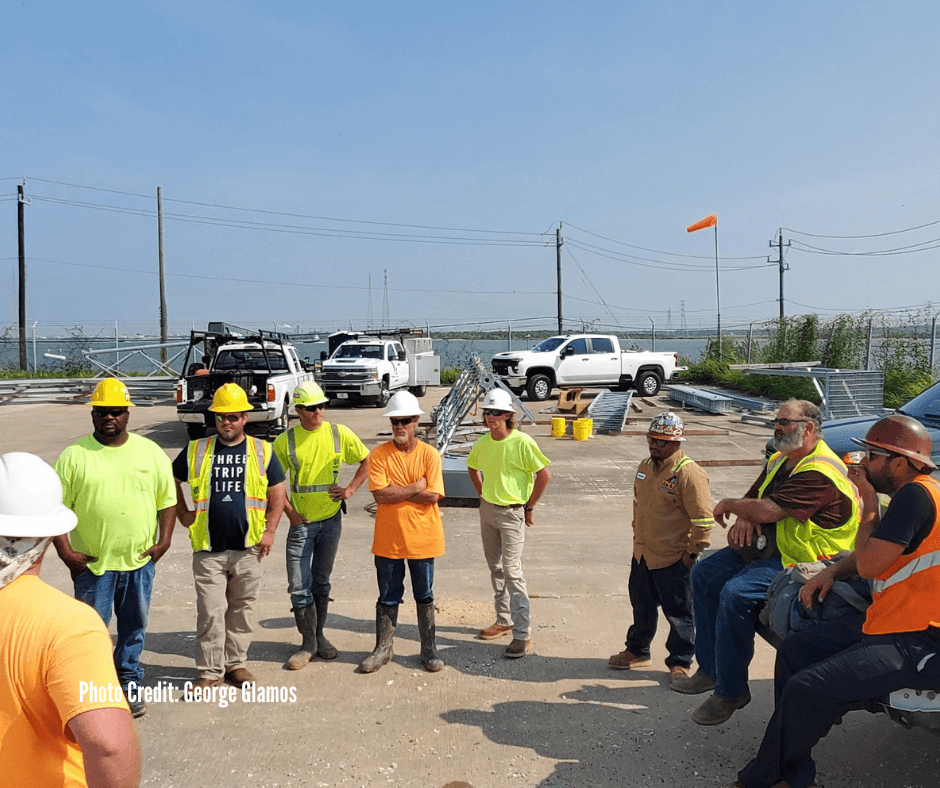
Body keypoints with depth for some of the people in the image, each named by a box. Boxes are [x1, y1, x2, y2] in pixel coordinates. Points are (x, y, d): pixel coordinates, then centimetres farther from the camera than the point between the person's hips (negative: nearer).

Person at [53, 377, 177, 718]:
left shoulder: (151, 452, 2)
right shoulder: (74, 455, -3)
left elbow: (167, 500, 7)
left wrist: (164, 540, -3)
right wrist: (65, 551, -10)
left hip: (140, 562, 2)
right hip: (92, 562, -2)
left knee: (134, 628, 14)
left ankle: (129, 685, 31)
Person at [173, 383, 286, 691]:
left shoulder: (262, 451, 3)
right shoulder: (196, 450, 3)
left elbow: (277, 495, 7)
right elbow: (172, 482, 16)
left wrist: (269, 531, 0)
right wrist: (184, 515, 6)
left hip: (248, 549, 1)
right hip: (208, 549, 0)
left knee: (242, 609, 12)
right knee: (210, 612, 1)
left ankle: (236, 663, 28)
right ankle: (211, 671, 14)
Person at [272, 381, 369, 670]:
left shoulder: (339, 434, -3)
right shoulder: (285, 441, -6)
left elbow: (368, 461, 7)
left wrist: (351, 489, -3)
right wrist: (289, 511, -6)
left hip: (331, 519, 1)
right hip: (301, 522, -1)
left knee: (321, 582, 14)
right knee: (299, 586, 0)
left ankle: (319, 635, 29)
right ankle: (308, 643, 13)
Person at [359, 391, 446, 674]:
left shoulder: (429, 454, -6)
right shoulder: (379, 455, -5)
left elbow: (433, 495, -15)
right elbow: (380, 494, -15)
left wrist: (396, 492, -15)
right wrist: (416, 487, -15)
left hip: (422, 538, 0)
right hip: (388, 539, 1)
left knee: (425, 596, 13)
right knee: (387, 597, 13)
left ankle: (428, 650, 26)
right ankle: (383, 649, 27)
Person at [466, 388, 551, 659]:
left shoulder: (522, 442, -16)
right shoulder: (483, 442, 3)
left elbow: (544, 475, -13)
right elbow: (473, 468, 23)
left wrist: (529, 507, -8)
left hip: (512, 513, -7)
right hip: (487, 511, 7)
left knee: (512, 570, -9)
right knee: (495, 567, 15)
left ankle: (523, 634, -4)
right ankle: (504, 620, 31)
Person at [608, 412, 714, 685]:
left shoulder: (689, 474, -19)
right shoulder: (645, 466, 7)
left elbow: (703, 519, -17)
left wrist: (693, 552, -14)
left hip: (674, 559, -7)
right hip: (642, 554, 8)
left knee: (678, 612, 7)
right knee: (642, 605, 21)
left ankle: (680, 662, 24)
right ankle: (637, 651, 39)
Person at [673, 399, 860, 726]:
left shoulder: (820, 473, -22)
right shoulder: (780, 460, 11)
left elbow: (769, 510, -30)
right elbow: (754, 497, 16)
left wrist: (728, 504, -11)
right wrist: (744, 517, -9)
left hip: (800, 561, -11)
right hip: (766, 546, 11)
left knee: (735, 593, -29)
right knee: (704, 574, 3)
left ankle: (731, 691, -13)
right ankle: (710, 668, 11)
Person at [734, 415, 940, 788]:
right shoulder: (910, 494, 13)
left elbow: (868, 564, -20)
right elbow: (876, 554, 26)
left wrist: (870, 508, -7)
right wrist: (832, 570, 9)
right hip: (888, 624, 11)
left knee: (805, 690, -20)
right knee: (793, 652, 10)